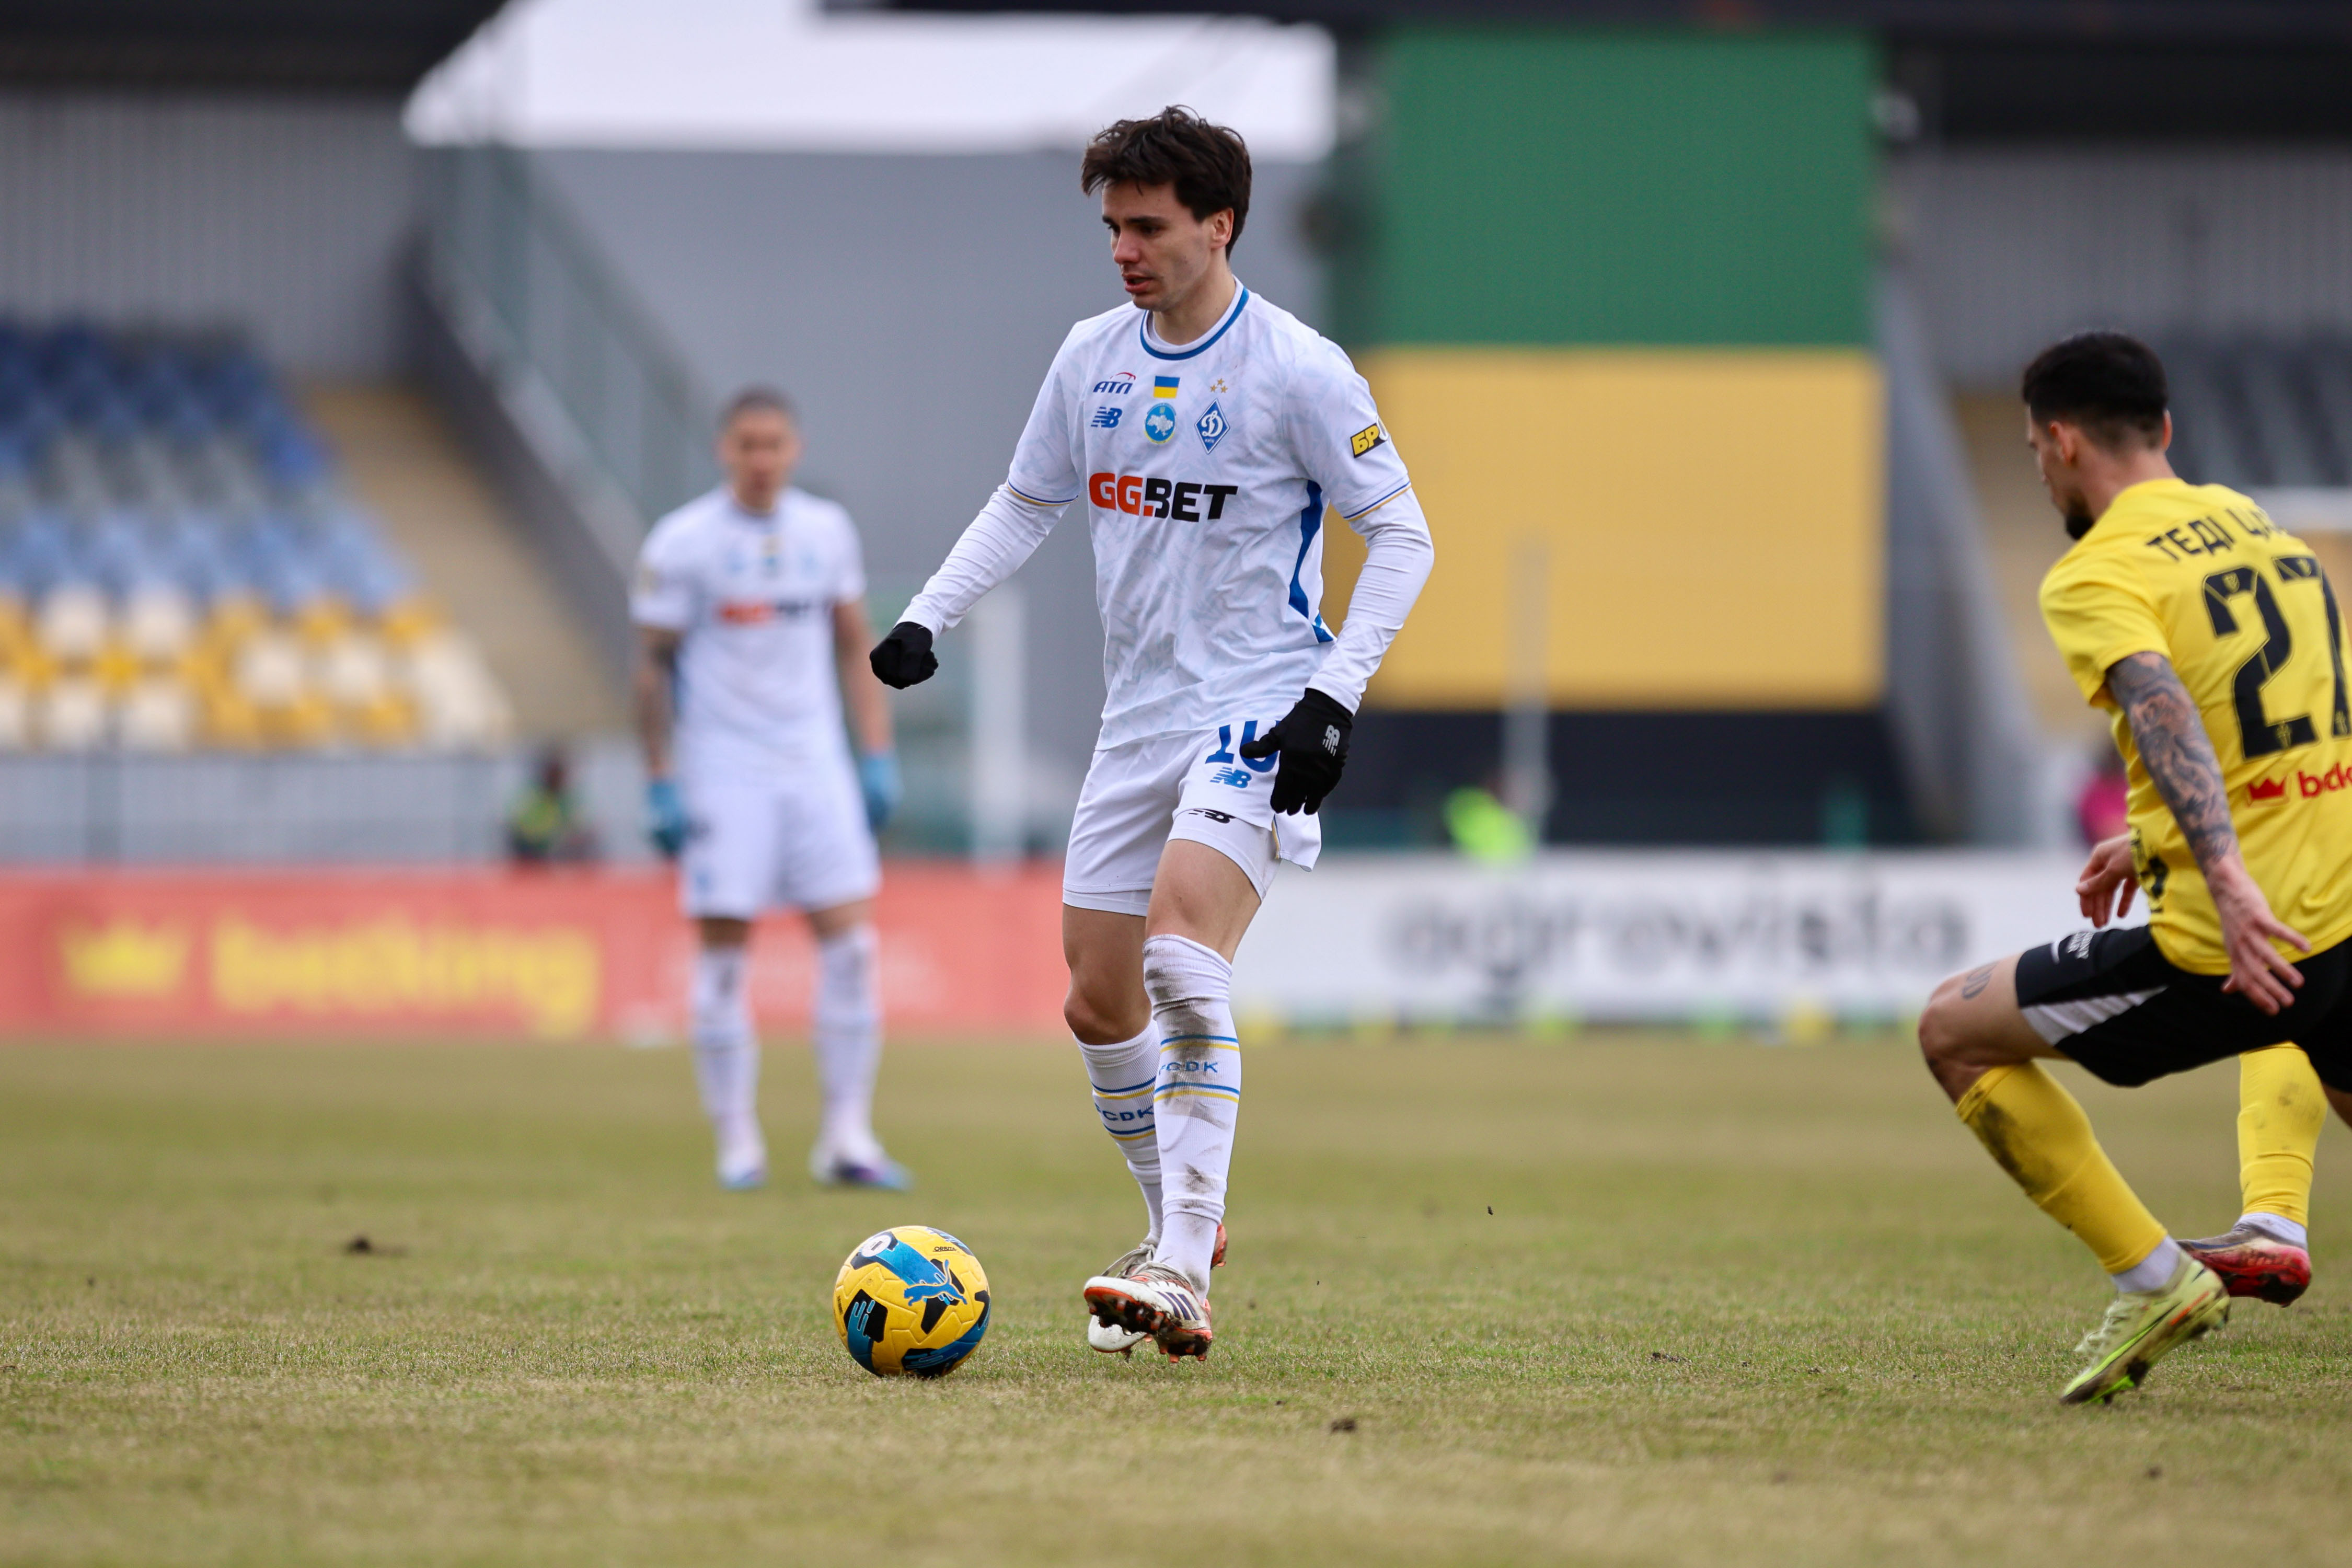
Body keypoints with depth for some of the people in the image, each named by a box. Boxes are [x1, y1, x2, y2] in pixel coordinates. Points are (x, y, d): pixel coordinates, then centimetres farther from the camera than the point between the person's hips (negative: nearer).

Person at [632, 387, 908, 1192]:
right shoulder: (681, 543, -6)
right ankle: (737, 1143, 5)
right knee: (723, 955, -2)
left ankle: (847, 1135, -1)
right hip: (722, 770, -4)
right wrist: (661, 785, -8)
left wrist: (877, 756, 7)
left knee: (850, 941, -5)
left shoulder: (826, 531, 7)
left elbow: (855, 646, 14)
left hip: (815, 763, 4)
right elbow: (653, 665, -3)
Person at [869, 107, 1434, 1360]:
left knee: (1182, 953, -26)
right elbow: (1024, 503, 21)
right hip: (1138, 717, 7)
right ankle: (1178, 1228, 30)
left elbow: (1400, 535, -6)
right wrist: (927, 617, 8)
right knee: (1097, 997, 7)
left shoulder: (1297, 370, -10)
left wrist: (1335, 694, -15)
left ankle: (1183, 1280, -29)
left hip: (1258, 712, -7)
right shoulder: (1092, 356, 7)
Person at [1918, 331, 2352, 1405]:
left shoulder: (2098, 573, -6)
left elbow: (2167, 712, -25)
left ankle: (2151, 1277, 3)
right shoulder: (2251, 524, 17)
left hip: (2231, 945, -7)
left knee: (1955, 1031, 8)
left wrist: (2227, 881, -36)